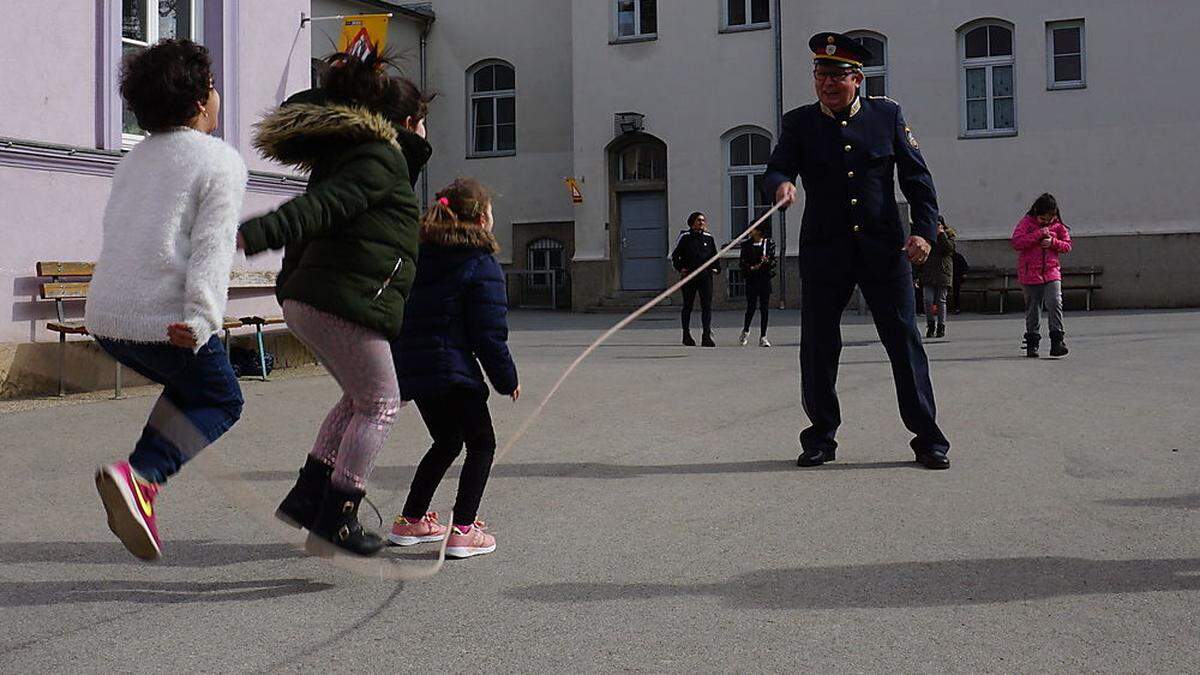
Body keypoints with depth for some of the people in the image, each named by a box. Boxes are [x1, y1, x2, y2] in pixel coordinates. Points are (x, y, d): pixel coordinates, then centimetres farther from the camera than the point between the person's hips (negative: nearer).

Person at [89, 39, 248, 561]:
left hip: (105, 317, 7)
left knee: (188, 388, 27)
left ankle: (145, 478, 9)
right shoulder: (221, 161, -3)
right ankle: (141, 474, -10)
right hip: (167, 321, -7)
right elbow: (213, 247, -15)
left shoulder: (135, 158, 19)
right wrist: (200, 320, -24)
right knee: (221, 401, 13)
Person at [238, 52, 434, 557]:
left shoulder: (344, 152, 22)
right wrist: (253, 235, -33)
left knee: (360, 398, 22)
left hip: (303, 298, 10)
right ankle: (334, 519, 1)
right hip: (344, 300, -10)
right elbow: (321, 207, -22)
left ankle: (305, 496, 20)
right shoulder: (381, 159, -7)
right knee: (379, 403, 2)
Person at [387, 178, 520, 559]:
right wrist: (507, 380, -2)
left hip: (410, 369, 7)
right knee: (481, 444, 6)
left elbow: (397, 317, 15)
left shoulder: (415, 257, 12)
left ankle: (411, 521, 28)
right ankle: (463, 530, -3)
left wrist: (400, 367, 22)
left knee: (446, 442, 24)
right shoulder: (481, 264, -9)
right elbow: (490, 332, -12)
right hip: (452, 369, -7)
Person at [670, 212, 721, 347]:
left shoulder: (709, 238, 10)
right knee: (688, 306, 7)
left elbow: (714, 255, 21)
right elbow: (674, 255, 6)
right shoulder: (685, 237, 1)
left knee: (707, 306, -7)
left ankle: (707, 336, -10)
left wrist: (716, 268, 7)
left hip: (706, 276, 2)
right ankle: (687, 335, 20)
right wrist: (680, 268, -6)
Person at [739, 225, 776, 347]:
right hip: (751, 278, -1)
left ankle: (763, 337, 6)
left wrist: (767, 261, -17)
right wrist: (751, 268, -15)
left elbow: (773, 261, 5)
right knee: (751, 307, -3)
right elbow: (743, 262, 4)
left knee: (764, 308, 0)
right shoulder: (746, 245, 6)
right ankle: (745, 330, 23)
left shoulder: (769, 243, 6)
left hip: (765, 278, 1)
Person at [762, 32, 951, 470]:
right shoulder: (799, 123, 6)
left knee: (905, 340, 0)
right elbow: (776, 170, -4)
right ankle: (821, 437, 18)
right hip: (823, 252, 1)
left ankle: (928, 438, 8)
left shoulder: (887, 115, 6)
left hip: (883, 249, 0)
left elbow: (917, 177, 6)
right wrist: (781, 184, -29)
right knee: (818, 346, 4)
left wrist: (924, 230, -5)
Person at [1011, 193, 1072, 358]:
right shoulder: (1027, 222, -2)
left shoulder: (1058, 226, 6)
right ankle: (1032, 343, 16)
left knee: (1054, 303, -15)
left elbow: (1067, 245, 9)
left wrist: (1053, 242, -10)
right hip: (1030, 273, -1)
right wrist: (1038, 234, -19)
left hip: (1051, 271, 1)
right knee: (1033, 309, 5)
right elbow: (1016, 242, -13)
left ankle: (1057, 340, -10)